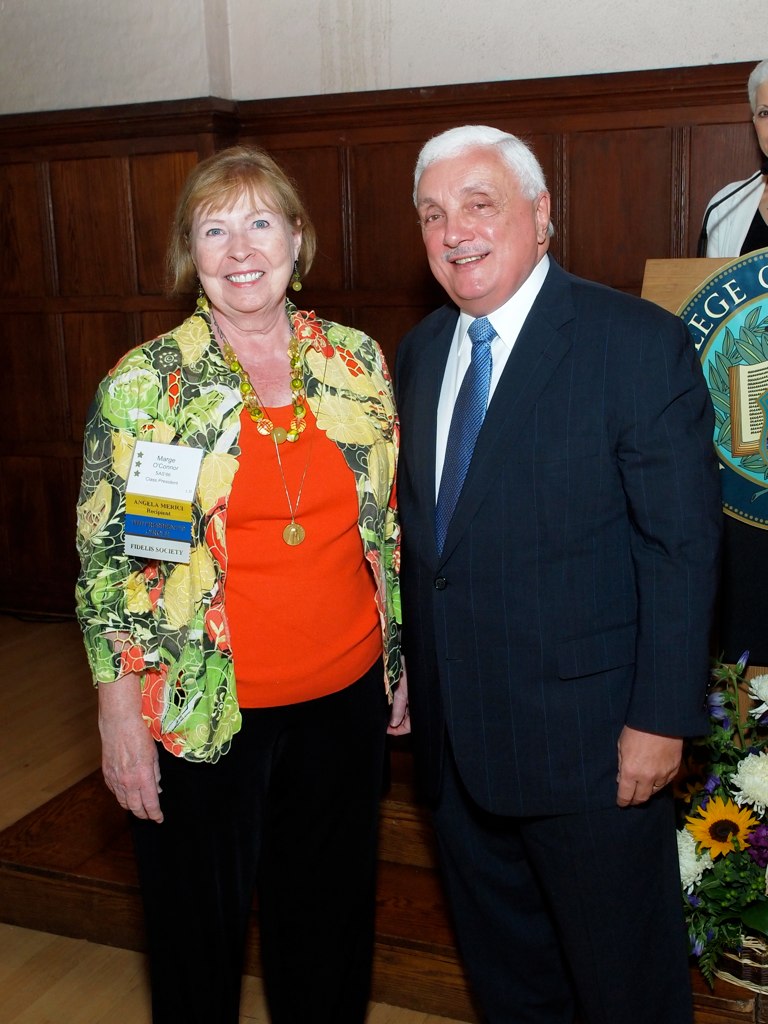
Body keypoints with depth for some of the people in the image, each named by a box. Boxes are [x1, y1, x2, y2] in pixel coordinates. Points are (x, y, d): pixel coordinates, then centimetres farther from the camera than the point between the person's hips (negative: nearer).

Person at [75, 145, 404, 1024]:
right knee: (199, 927, 16)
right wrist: (120, 718, -8)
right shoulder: (144, 383, -10)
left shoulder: (357, 359, 0)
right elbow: (106, 559, -7)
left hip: (346, 696, 3)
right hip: (205, 714, -3)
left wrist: (400, 656, 10)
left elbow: (389, 522, 8)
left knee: (330, 917, 21)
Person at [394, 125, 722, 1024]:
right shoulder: (418, 351, 6)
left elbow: (683, 545, -15)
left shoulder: (641, 344, -14)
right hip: (454, 730, 6)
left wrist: (662, 718, -16)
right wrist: (410, 671, 10)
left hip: (588, 739, -6)